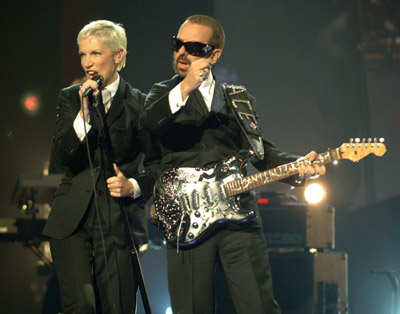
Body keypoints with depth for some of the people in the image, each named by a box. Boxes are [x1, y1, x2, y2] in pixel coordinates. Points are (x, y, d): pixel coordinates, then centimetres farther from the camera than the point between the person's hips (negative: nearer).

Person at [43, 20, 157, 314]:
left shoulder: (140, 104, 4)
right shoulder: (70, 98, 10)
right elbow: (63, 154, -3)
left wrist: (134, 187, -11)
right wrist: (84, 113, -13)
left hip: (121, 221, -1)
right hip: (73, 220, 1)